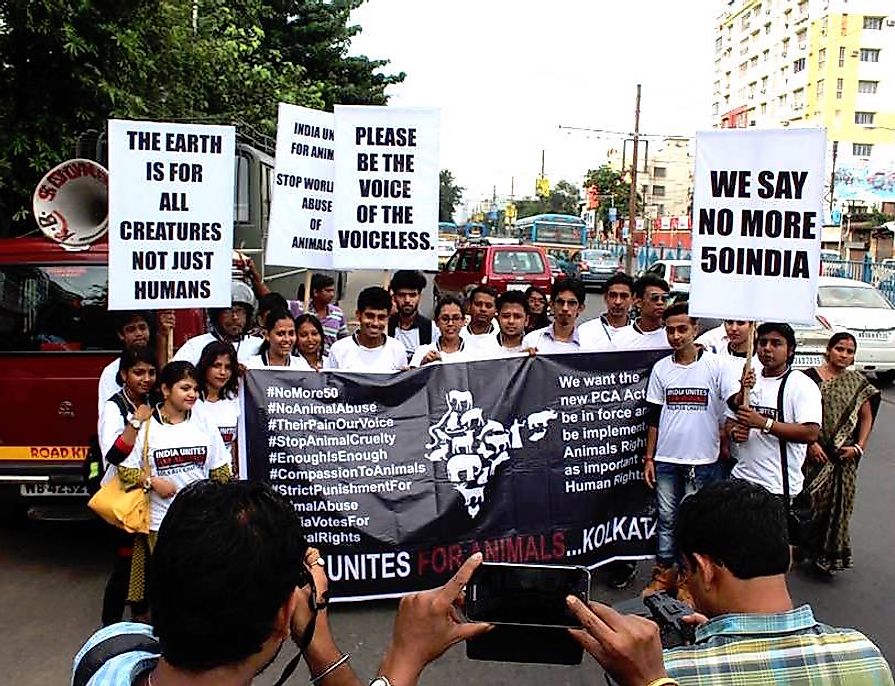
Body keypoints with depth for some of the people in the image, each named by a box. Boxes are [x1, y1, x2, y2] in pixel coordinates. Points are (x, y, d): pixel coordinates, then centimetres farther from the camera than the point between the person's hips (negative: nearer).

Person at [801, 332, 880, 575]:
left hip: (843, 456, 3)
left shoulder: (859, 383, 6)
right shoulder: (810, 377, -4)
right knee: (809, 500, -1)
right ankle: (799, 548, 14)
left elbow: (866, 418, 10)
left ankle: (827, 555, 20)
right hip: (813, 453, -3)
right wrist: (811, 443, -13)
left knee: (837, 504, 6)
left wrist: (858, 447, -1)